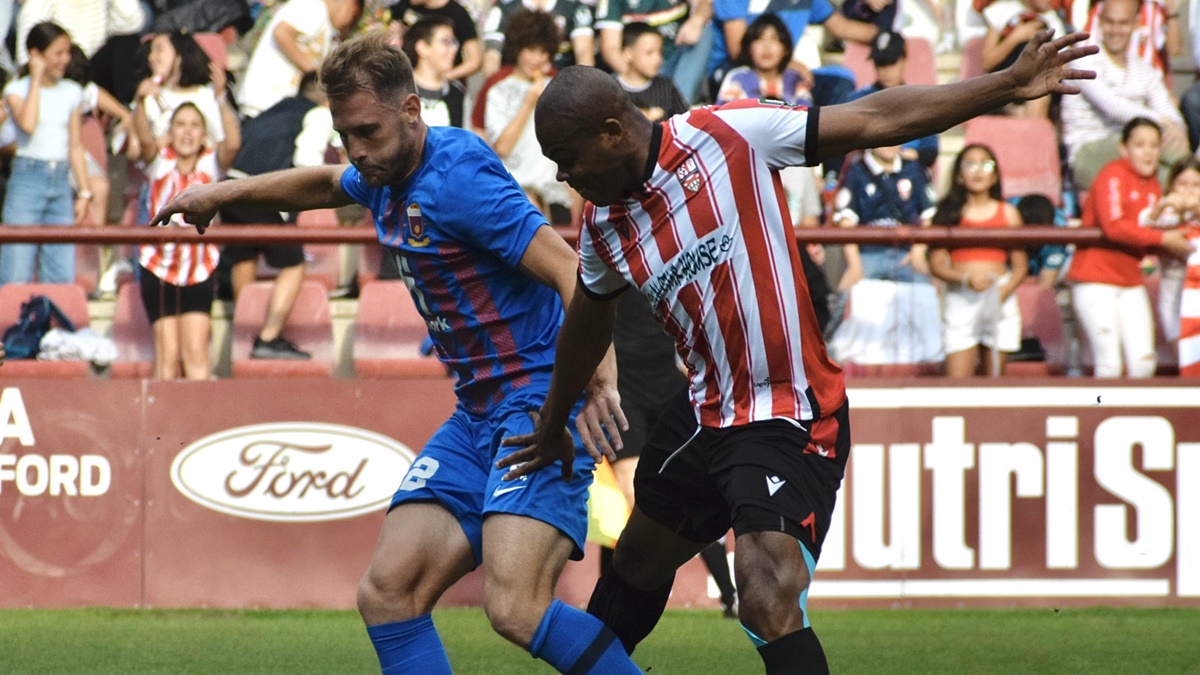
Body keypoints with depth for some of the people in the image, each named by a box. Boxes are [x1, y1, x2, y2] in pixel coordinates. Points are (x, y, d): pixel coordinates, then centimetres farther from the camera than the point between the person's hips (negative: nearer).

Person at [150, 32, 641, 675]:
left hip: (541, 403, -9)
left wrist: (598, 374, -40)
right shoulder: (387, 176, 11)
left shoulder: (457, 176, -17)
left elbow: (570, 270, -25)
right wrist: (225, 192, 38)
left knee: (514, 608, -27)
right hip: (477, 416, 9)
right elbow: (326, 184, 38)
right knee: (387, 594, -3)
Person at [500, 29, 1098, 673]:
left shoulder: (728, 136, -15)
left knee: (769, 604, -23)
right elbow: (588, 320, 24)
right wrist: (553, 423, 38)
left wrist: (1009, 85, -17)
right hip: (704, 417, 7)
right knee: (637, 567, 24)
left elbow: (875, 120, -13)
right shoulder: (602, 226, 4)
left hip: (790, 421, -7)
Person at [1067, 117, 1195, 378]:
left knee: (1144, 362, 0)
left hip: (1130, 281, 7)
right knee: (1110, 365, -11)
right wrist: (1163, 238, -21)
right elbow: (1114, 227, -23)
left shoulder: (1154, 186, 12)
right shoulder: (1113, 175, -11)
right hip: (1096, 279, -7)